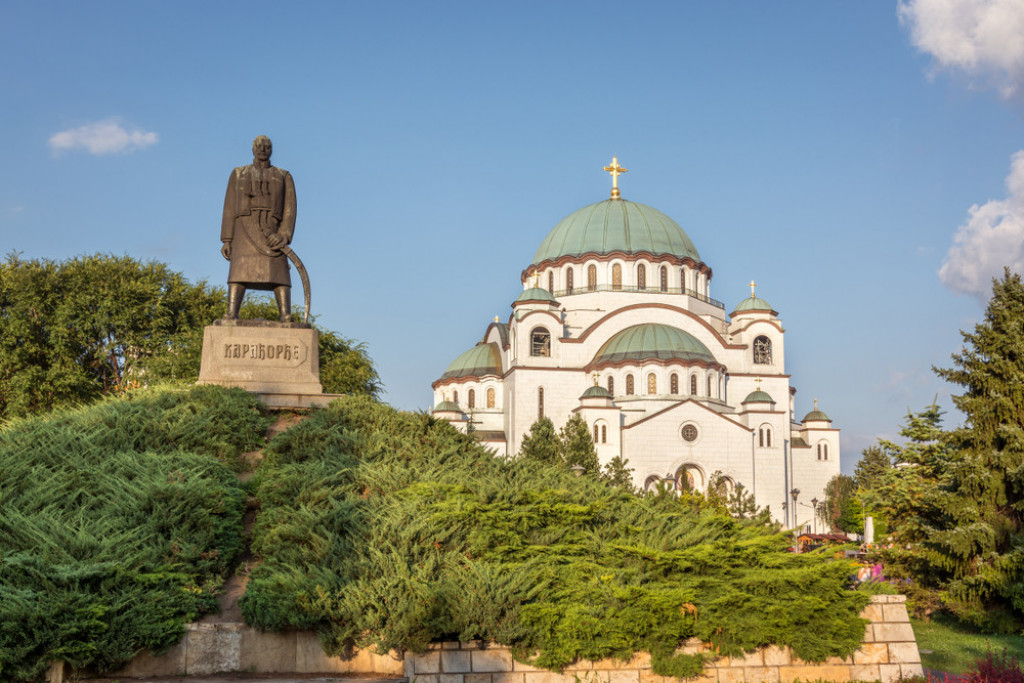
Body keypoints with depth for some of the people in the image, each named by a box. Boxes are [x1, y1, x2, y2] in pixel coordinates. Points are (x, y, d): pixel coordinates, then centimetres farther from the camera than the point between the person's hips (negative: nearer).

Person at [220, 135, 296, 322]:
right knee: (240, 271, -16)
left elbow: (290, 208, 5)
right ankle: (231, 316, -25)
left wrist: (284, 235, -13)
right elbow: (229, 208, 11)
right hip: (245, 227, 0)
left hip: (272, 231, 0)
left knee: (279, 271, -15)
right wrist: (227, 240, 0)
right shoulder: (238, 174, 18)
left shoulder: (284, 177, 16)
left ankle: (286, 317, -24)